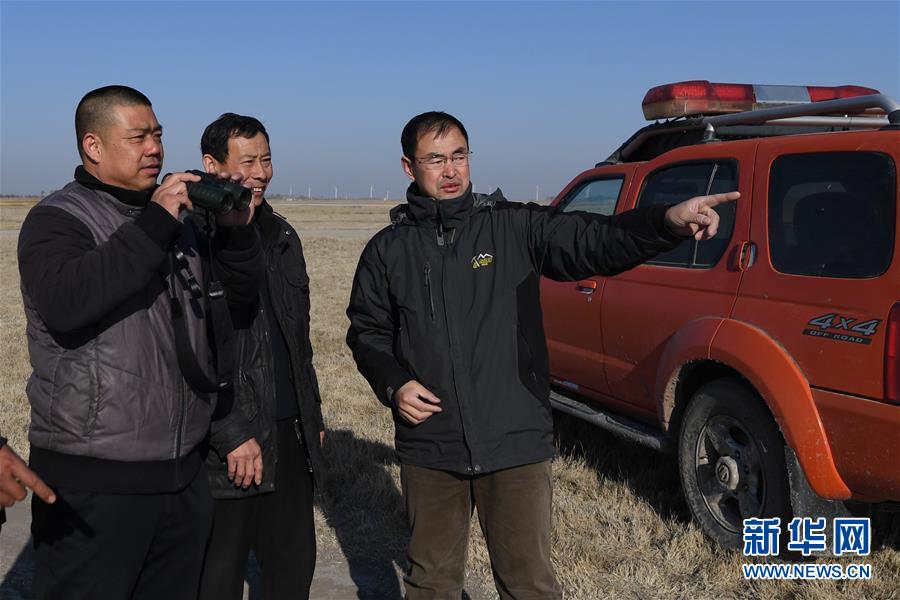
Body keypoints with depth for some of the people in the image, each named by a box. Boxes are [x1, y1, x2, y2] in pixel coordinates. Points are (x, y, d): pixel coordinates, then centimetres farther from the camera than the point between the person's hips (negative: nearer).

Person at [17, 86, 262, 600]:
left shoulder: (179, 219, 11)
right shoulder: (58, 218, -8)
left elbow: (241, 295, 12)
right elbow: (64, 304, -27)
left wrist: (238, 231, -6)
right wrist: (152, 227, -26)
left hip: (184, 473, 6)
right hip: (94, 480, -6)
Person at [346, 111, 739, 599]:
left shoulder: (516, 227, -2)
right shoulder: (387, 250, 3)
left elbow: (596, 240, -14)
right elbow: (366, 331, 11)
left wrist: (668, 221, -32)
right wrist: (394, 384, -7)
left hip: (516, 444, -1)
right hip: (429, 450, 2)